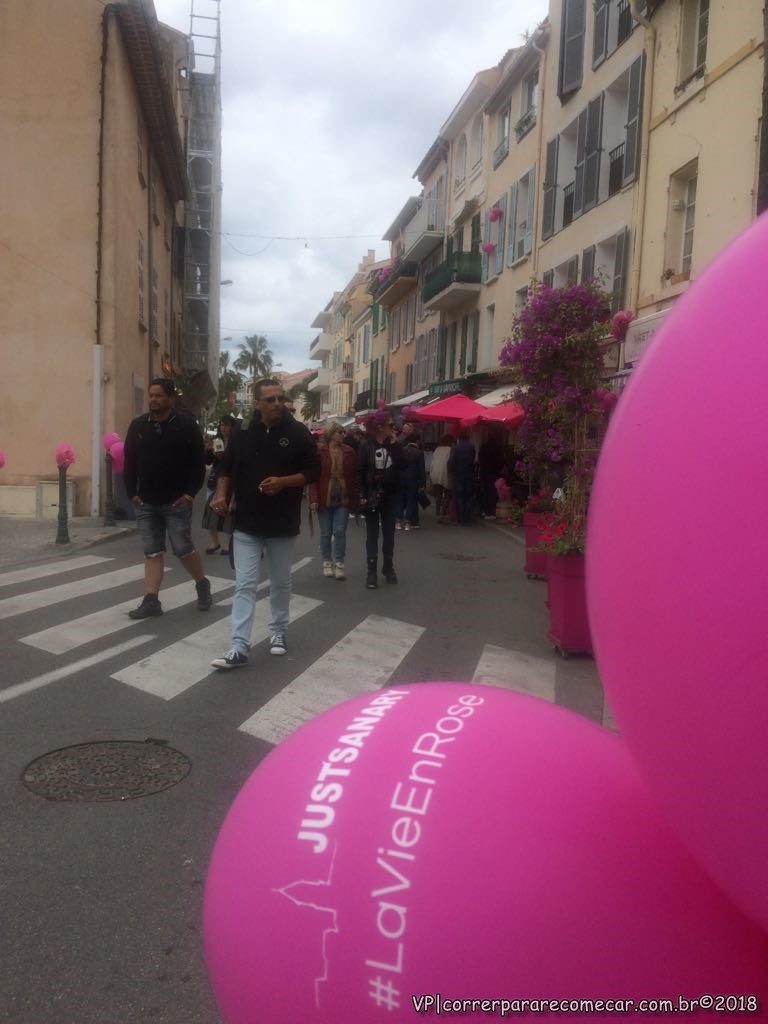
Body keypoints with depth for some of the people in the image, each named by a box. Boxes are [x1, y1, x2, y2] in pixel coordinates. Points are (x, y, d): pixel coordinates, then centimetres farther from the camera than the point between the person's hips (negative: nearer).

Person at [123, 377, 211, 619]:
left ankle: (202, 584, 24)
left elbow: (198, 462, -5)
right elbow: (129, 462, 11)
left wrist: (190, 493, -11)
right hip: (146, 503, 4)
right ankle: (151, 601, 8)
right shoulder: (138, 425, 7)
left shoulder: (186, 425, -4)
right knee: (152, 552, 5)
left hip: (176, 502, -4)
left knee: (183, 549, 0)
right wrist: (132, 492, 3)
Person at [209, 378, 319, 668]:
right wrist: (221, 494, -5)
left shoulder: (298, 433, -4)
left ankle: (278, 631, 33)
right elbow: (227, 469, 13)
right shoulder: (243, 434, 2)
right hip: (246, 524, 1)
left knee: (280, 582, 14)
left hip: (282, 524, -1)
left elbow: (313, 471, -3)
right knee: (244, 585, -2)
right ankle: (239, 647, -1)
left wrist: (283, 482, -19)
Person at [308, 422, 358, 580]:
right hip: (325, 500, -1)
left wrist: (355, 498, -4)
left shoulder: (350, 452, 1)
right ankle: (327, 562, 23)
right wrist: (314, 500, -13)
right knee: (326, 533, 9)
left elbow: (354, 476, 2)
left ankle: (339, 563, 10)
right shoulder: (320, 452, -6)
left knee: (340, 532, -1)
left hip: (343, 499, 1)